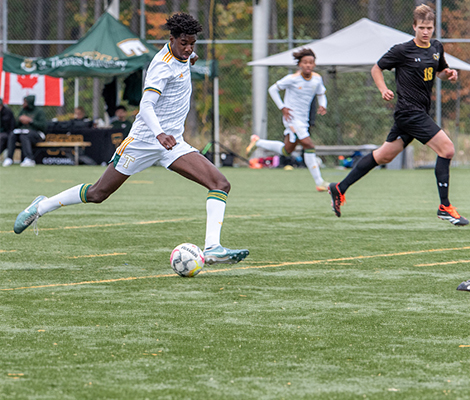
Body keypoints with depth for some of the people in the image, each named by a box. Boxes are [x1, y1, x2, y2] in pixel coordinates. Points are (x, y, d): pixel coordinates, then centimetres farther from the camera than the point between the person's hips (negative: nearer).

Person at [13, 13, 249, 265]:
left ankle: (212, 248, -22)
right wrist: (159, 134, -46)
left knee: (220, 185, -13)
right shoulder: (163, 65, -20)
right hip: (144, 138, -7)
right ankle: (42, 206, 24)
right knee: (98, 193, 2)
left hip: (172, 142, 7)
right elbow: (146, 106, -33)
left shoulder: (182, 56, 6)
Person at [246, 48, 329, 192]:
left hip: (303, 119, 7)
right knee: (309, 146, -17)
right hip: (292, 118, -7)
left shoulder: (317, 79, 1)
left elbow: (321, 94, 18)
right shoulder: (292, 79, -15)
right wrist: (282, 108, -12)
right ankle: (319, 182, -13)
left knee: (286, 150, 17)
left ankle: (256, 141, 36)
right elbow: (273, 89, -5)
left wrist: (322, 106, -4)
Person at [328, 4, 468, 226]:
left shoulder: (436, 48, 9)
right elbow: (376, 68, 2)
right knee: (446, 148, -16)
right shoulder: (402, 50, -10)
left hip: (420, 113, 8)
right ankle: (445, 207, -10)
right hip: (409, 111, -8)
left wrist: (448, 73, 4)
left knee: (384, 156, 14)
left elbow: (439, 70, 27)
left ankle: (340, 189, 23)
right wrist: (384, 90, -13)